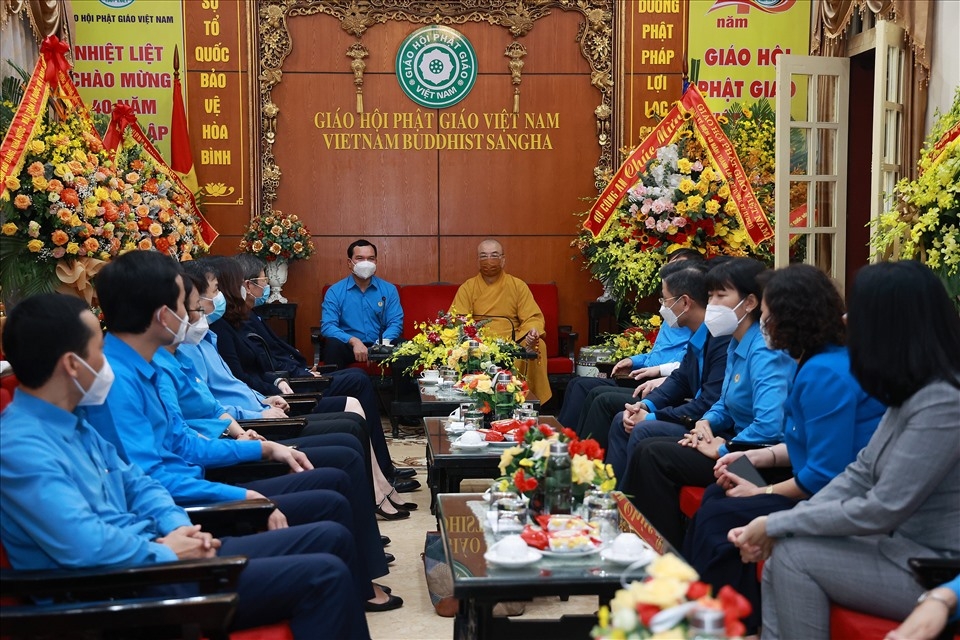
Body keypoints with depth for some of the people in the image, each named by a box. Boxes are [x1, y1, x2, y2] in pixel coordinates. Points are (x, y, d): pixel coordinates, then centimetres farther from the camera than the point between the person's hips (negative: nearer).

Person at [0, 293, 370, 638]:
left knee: (332, 537, 7)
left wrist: (178, 527, -1)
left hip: (149, 553, 10)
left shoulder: (71, 422, 11)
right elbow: (86, 547, -29)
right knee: (324, 576, -17)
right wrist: (168, 554, -14)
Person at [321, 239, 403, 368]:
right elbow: (327, 326, -10)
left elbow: (396, 323, -2)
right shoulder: (334, 291, 0)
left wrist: (382, 343, -23)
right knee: (333, 345, -32)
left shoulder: (389, 289, 5)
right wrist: (354, 341, -27)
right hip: (349, 346, -1)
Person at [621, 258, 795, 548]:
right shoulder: (736, 345, 10)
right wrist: (706, 422, 1)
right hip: (736, 440, 10)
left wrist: (722, 450, -20)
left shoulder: (765, 352, -22)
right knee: (646, 448, 3)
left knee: (654, 456, -13)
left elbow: (769, 426, -34)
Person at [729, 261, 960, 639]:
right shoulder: (913, 391, 5)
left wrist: (776, 525, -14)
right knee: (778, 564, -3)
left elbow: (883, 510, -24)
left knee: (794, 555, -15)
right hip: (903, 546, 8)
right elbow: (862, 474, 7)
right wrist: (778, 526, -4)